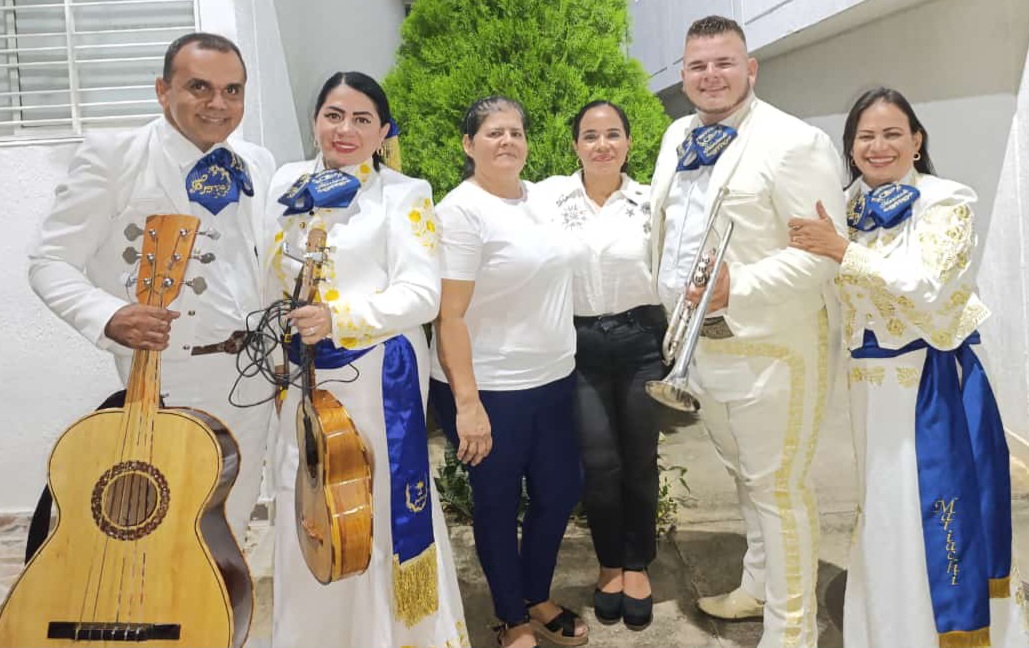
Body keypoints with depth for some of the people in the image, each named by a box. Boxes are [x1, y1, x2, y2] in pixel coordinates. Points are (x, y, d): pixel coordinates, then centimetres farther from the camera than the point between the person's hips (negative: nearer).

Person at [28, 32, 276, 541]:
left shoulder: (259, 165, 9)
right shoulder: (111, 156, -7)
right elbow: (50, 262, -8)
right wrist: (109, 316, -26)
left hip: (250, 381, 5)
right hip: (163, 387, -5)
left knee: (229, 536, 18)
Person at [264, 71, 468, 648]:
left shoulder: (404, 194, -4)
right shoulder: (287, 184, 10)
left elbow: (422, 294, -14)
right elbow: (268, 280, 16)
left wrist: (339, 318, -26)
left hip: (380, 381, -4)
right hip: (303, 379, 5)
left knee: (382, 512, 6)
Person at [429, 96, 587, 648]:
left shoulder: (541, 197, 7)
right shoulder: (460, 210, -14)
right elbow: (449, 316, -17)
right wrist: (467, 402, -22)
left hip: (553, 379, 7)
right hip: (489, 390, -7)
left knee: (561, 490, 15)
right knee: (499, 504, 10)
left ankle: (537, 600, 37)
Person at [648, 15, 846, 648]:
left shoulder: (795, 143, -13)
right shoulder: (677, 138, 10)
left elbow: (820, 251, -19)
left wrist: (738, 287, -29)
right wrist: (676, 318, 13)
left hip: (769, 345, -7)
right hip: (698, 340, 8)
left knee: (778, 486, 2)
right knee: (745, 475, 22)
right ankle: (759, 588, 40)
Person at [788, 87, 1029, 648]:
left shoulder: (947, 202, -8)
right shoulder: (847, 208, 8)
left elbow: (928, 287, -22)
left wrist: (842, 249, -24)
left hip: (931, 380, -5)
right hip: (868, 379, 6)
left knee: (933, 513, -2)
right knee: (881, 511, 15)